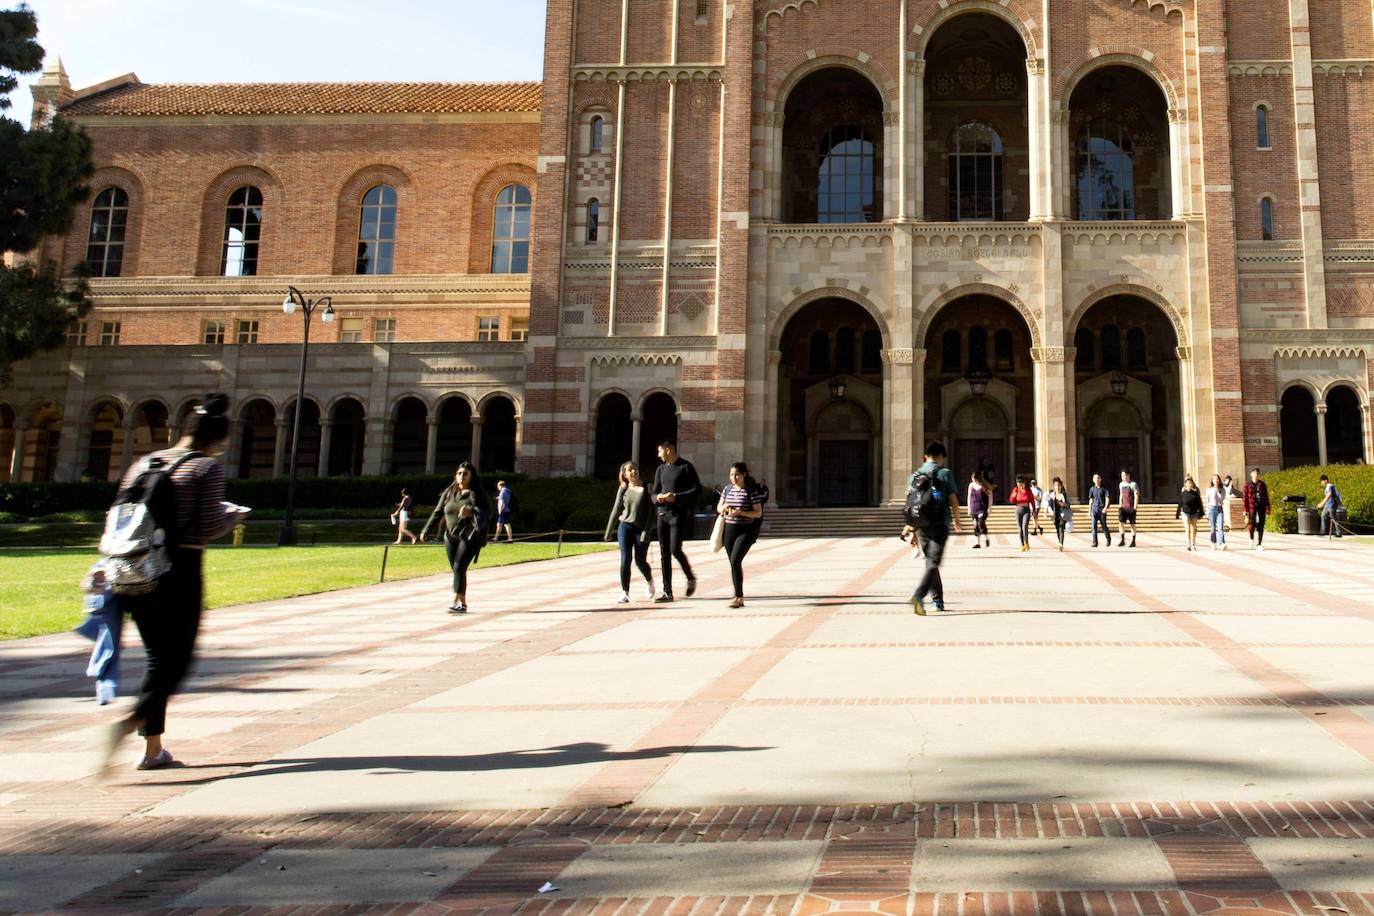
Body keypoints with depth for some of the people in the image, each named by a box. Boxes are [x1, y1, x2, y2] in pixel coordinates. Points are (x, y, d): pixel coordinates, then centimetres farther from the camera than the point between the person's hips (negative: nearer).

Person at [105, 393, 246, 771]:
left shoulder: (145, 463, 12)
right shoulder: (208, 468, -7)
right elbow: (208, 529, -13)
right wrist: (232, 516, 5)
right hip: (181, 570, -6)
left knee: (157, 656, 15)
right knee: (179, 658, 3)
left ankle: (152, 747, 17)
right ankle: (131, 721, -19)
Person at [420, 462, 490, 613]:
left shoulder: (477, 494, -2)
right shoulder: (449, 493, 10)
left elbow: (486, 514, -10)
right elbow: (437, 513, 11)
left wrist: (471, 512, -29)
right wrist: (426, 530, 4)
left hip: (469, 537, -5)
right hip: (451, 537, 5)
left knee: (459, 568, -16)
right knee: (457, 570, 7)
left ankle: (455, 602, -20)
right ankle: (463, 603, 16)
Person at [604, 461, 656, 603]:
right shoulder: (623, 490, 6)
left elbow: (651, 511, -6)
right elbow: (616, 510, 13)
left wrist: (647, 531, -13)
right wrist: (608, 531, 12)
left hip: (641, 528, -2)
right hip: (625, 526, 2)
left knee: (640, 561, 2)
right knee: (625, 559, -7)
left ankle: (650, 581, 34)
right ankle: (624, 593, -2)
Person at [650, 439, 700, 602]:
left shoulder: (685, 467, -4)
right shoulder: (660, 469, 16)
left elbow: (697, 489, -8)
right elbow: (654, 493, 19)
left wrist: (676, 497, -18)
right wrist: (657, 497, -6)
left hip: (679, 514, -6)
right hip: (663, 514, 6)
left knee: (675, 550, -14)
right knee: (664, 553, 4)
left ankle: (691, 578, 12)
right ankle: (667, 591, 8)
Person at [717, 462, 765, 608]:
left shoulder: (751, 491, -8)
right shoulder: (727, 489, 8)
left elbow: (758, 513, -9)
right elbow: (718, 507, 18)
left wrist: (740, 512, -22)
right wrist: (723, 508, -7)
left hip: (745, 531, -5)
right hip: (729, 530, 6)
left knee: (735, 561, -17)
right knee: (734, 564, 9)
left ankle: (739, 596, -9)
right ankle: (738, 597, 17)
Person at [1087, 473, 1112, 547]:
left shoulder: (1104, 488, 1)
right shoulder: (1092, 489, 11)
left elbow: (1107, 498, -4)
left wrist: (1105, 508, -17)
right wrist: (1089, 511, 16)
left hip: (1102, 510, -3)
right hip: (1094, 510, 3)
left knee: (1104, 526, 4)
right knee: (1094, 526, -7)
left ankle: (1108, 539, 28)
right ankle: (1094, 542, -7)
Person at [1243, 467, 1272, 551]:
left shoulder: (1263, 485, 6)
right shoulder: (1248, 485, 0)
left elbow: (1266, 498, 7)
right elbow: (1244, 498, 0)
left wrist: (1267, 510, 3)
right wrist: (1245, 510, -6)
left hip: (1261, 508, 2)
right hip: (1252, 508, -2)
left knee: (1260, 527, 1)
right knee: (1252, 526, -7)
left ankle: (1259, 544, 9)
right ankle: (1252, 539, 24)